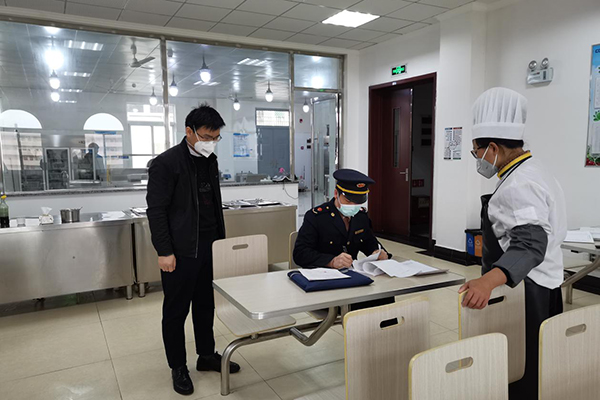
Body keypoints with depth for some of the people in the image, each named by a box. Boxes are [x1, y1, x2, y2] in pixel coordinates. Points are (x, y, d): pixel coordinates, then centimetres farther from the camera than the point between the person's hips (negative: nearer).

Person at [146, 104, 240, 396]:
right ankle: (178, 367, 24)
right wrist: (164, 252, -15)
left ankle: (207, 356, 34)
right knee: (176, 311, 8)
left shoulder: (210, 160, 9)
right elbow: (156, 210, -13)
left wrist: (221, 239, 15)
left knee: (205, 305, 17)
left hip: (209, 248, 7)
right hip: (181, 252, -6)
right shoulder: (166, 163, -12)